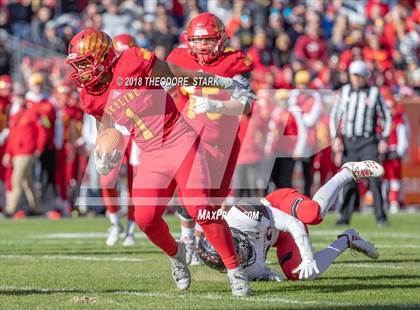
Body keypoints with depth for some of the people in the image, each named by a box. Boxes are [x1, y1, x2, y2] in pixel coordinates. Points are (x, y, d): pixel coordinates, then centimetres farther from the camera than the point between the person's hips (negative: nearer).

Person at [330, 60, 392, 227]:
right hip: (348, 142, 2)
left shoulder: (374, 92, 3)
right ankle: (345, 216, 10)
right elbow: (334, 116, 13)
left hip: (368, 142, -2)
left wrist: (384, 139, -1)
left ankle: (381, 216, -8)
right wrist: (336, 138, 2)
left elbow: (386, 117, 8)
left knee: (374, 179, -11)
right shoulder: (344, 91, 9)